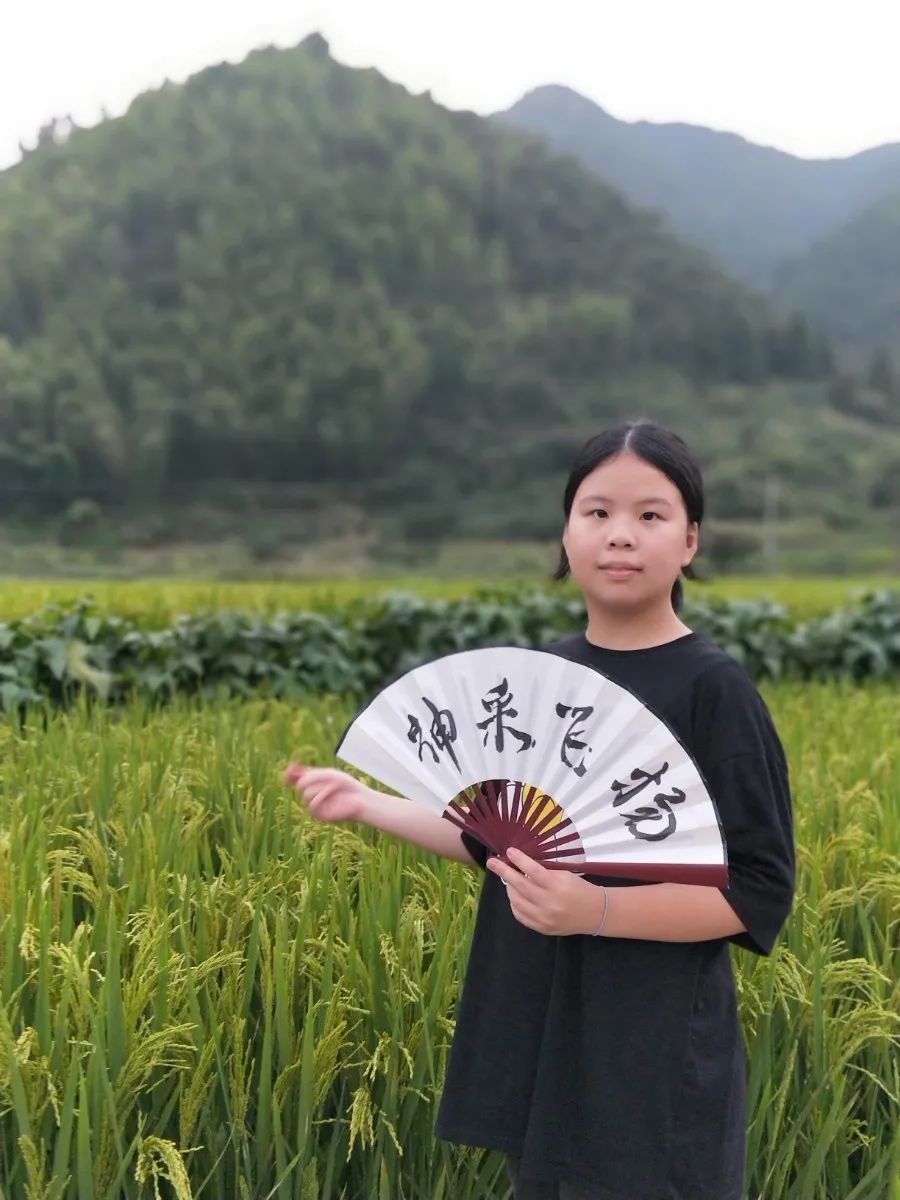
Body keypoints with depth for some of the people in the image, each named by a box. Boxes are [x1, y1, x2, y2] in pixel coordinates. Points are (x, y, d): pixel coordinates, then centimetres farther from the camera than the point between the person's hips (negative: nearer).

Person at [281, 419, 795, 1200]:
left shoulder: (713, 690, -14)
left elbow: (760, 893, -14)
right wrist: (367, 804, 6)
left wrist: (594, 910, -25)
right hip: (538, 1057, 6)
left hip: (656, 1074, -5)